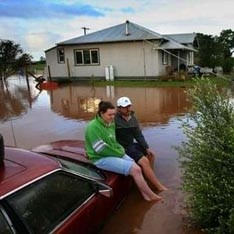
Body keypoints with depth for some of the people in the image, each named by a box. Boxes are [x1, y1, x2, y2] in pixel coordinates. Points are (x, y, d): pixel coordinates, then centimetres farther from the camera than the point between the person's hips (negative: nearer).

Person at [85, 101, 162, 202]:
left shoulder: (111, 124, 7)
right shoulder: (93, 127, -19)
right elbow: (101, 149, -22)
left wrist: (121, 149, 1)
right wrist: (119, 153, -14)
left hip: (116, 154, 8)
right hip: (102, 159, -8)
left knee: (136, 168, -6)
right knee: (136, 170, -16)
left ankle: (145, 194, 8)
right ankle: (151, 196, 1)